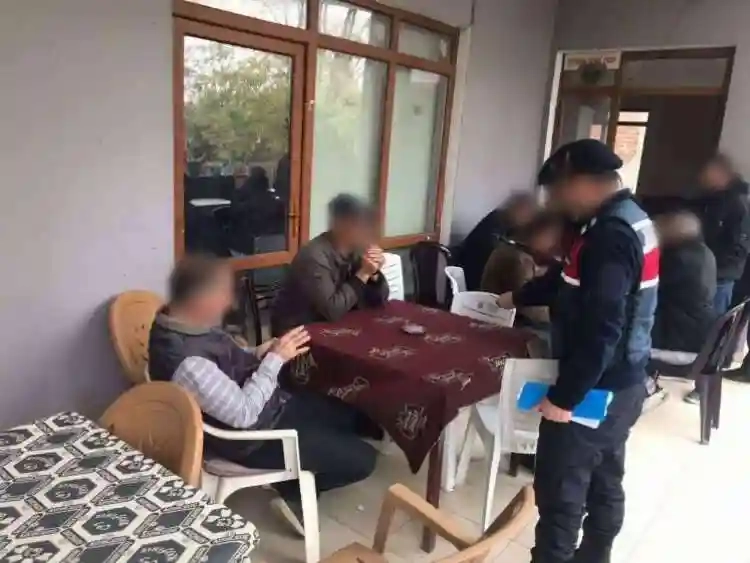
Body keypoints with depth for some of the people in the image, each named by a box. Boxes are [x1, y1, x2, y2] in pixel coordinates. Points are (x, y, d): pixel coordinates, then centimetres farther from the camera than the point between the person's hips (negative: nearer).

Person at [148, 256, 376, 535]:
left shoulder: (187, 323, -5)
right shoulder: (187, 361, -34)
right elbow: (243, 414, -29)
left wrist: (259, 354, -6)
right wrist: (276, 359, -22)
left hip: (268, 403, 9)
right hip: (251, 435, -9)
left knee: (351, 416, 17)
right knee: (361, 459, -5)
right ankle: (295, 493, 16)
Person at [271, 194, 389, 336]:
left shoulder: (356, 249, -1)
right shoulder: (315, 256, -23)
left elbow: (378, 300, 3)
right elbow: (332, 310, -29)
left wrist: (374, 274, -15)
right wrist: (363, 274, -25)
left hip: (332, 326, 7)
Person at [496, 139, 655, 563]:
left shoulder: (609, 234, -23)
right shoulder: (632, 219, 9)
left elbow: (599, 330, -28)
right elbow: (571, 280, 21)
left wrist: (564, 397, -21)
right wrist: (518, 298, 30)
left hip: (595, 391, -10)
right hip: (624, 384, 10)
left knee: (560, 492, 2)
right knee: (605, 483, 21)